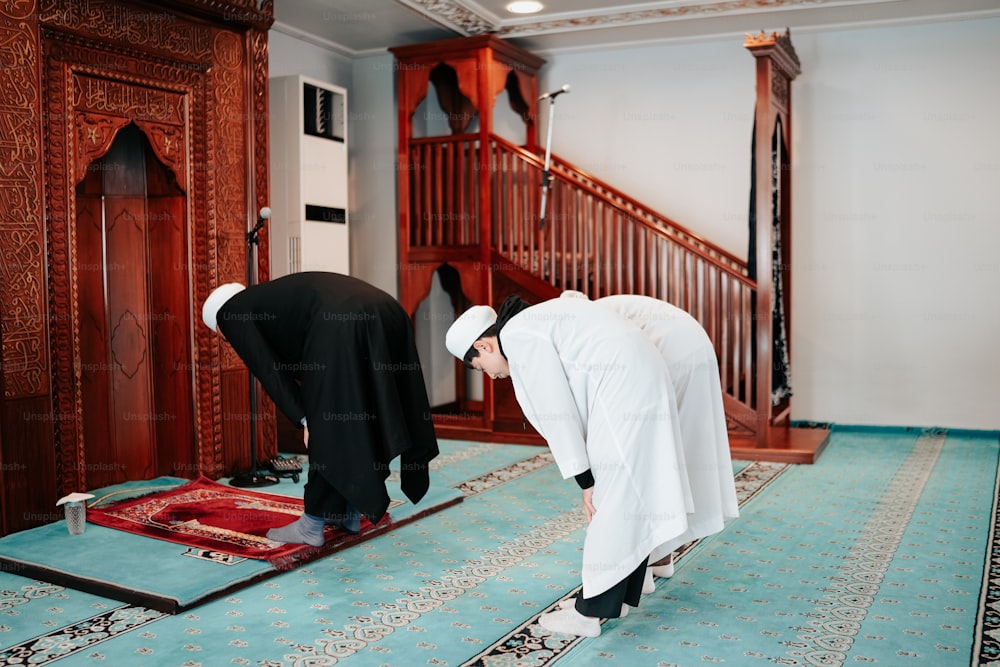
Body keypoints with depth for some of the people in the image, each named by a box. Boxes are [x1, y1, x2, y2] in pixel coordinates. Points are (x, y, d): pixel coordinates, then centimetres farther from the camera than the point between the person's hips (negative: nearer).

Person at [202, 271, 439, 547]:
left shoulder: (229, 313, 16)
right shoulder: (272, 297, 37)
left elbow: (268, 370, 5)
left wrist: (304, 419, 4)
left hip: (344, 325, -8)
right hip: (384, 313, 8)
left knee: (330, 427, 4)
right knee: (355, 420, 20)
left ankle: (312, 525, 17)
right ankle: (349, 513, 33)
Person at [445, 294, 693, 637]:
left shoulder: (519, 337, -9)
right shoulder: (534, 323, 20)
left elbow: (557, 413, -11)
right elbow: (575, 404, 20)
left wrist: (586, 480, -5)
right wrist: (590, 474, 19)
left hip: (624, 390, -10)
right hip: (642, 381, 10)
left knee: (611, 499, -2)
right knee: (632, 492, 14)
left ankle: (591, 611, 8)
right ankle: (618, 597, 25)